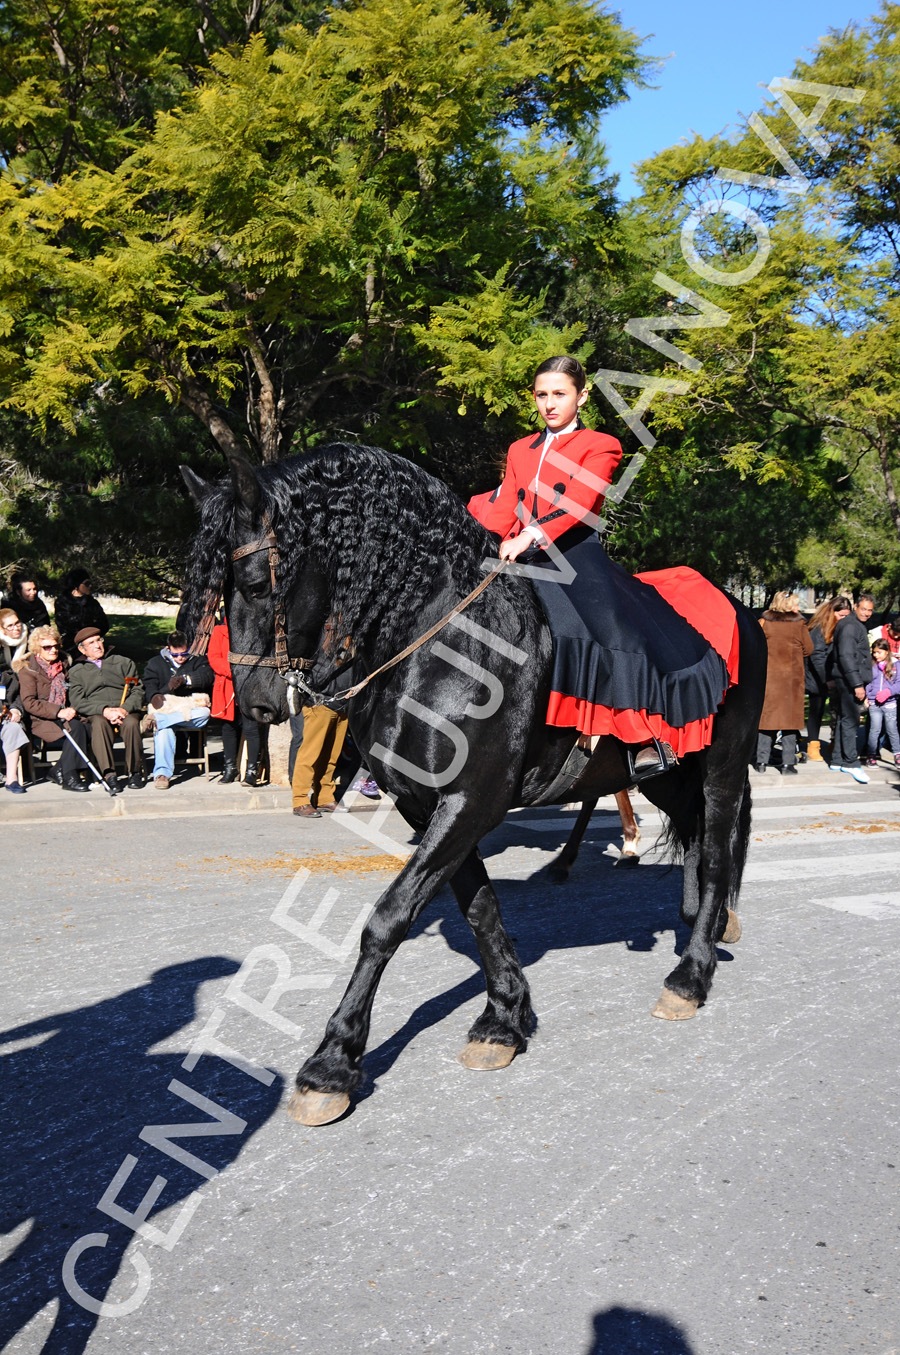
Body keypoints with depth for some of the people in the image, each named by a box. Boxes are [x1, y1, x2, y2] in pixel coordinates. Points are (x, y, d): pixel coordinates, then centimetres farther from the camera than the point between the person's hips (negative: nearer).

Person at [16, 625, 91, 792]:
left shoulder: (63, 664, 16)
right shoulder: (28, 669, -2)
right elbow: (29, 703, -12)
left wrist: (71, 710, -1)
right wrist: (58, 711, -22)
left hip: (63, 716, 6)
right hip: (41, 721, -5)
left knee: (88, 727, -27)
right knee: (76, 728, -32)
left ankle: (62, 770, -15)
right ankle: (69, 777, -26)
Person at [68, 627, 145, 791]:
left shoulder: (123, 662, 20)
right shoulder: (76, 672, 17)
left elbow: (138, 691, 10)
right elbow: (78, 702, 2)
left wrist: (125, 709, -10)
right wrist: (104, 710, -15)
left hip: (125, 712, 1)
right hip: (96, 714, -1)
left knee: (131, 723, -35)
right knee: (99, 723, -37)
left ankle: (134, 772, -22)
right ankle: (108, 774, -41)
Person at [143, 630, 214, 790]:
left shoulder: (196, 661, 18)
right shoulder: (155, 663, 20)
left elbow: (206, 676, -3)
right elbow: (149, 685, 6)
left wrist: (184, 679, -19)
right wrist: (155, 696, -17)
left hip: (192, 707, 1)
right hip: (165, 705, 0)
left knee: (204, 713, -36)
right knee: (164, 728, -35)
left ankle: (157, 719, -41)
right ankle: (162, 772, -42)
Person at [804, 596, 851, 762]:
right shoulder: (819, 628, -12)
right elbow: (817, 656, -15)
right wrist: (827, 679, -19)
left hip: (835, 679, 5)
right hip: (819, 679, -5)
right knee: (816, 711, 4)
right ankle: (813, 746, 11)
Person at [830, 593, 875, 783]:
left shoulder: (857, 625, 20)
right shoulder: (850, 626, -14)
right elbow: (846, 656, -21)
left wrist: (861, 683, 22)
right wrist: (857, 684, -23)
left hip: (853, 682, 11)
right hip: (849, 681, -11)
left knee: (845, 719, 12)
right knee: (850, 721, -9)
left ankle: (837, 760, 17)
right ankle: (851, 762, -9)